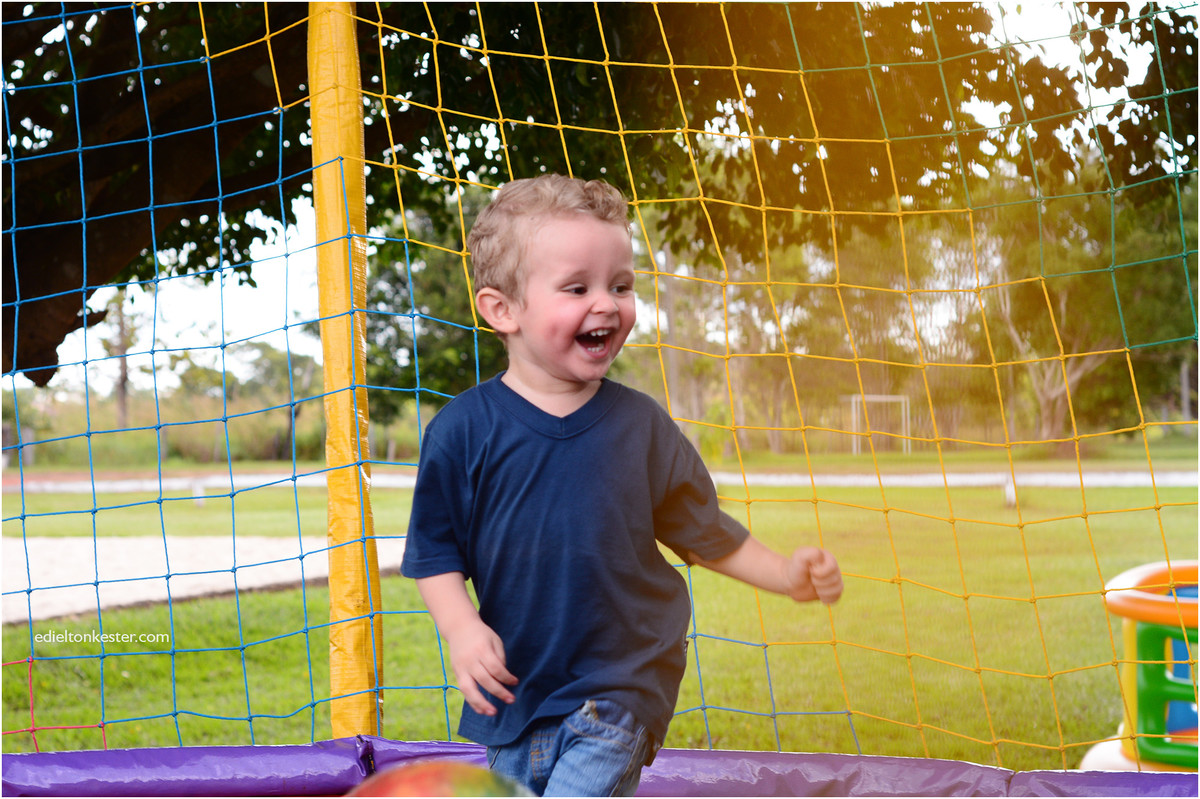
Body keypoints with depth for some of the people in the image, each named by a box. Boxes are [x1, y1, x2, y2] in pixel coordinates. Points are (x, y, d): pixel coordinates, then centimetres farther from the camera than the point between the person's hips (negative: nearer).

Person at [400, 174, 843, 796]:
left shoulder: (640, 424, -3)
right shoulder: (464, 429, -8)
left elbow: (700, 528, 9)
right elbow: (435, 552, -3)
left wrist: (786, 575, -1)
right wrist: (461, 628, -19)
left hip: (619, 693, -1)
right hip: (512, 692, 2)